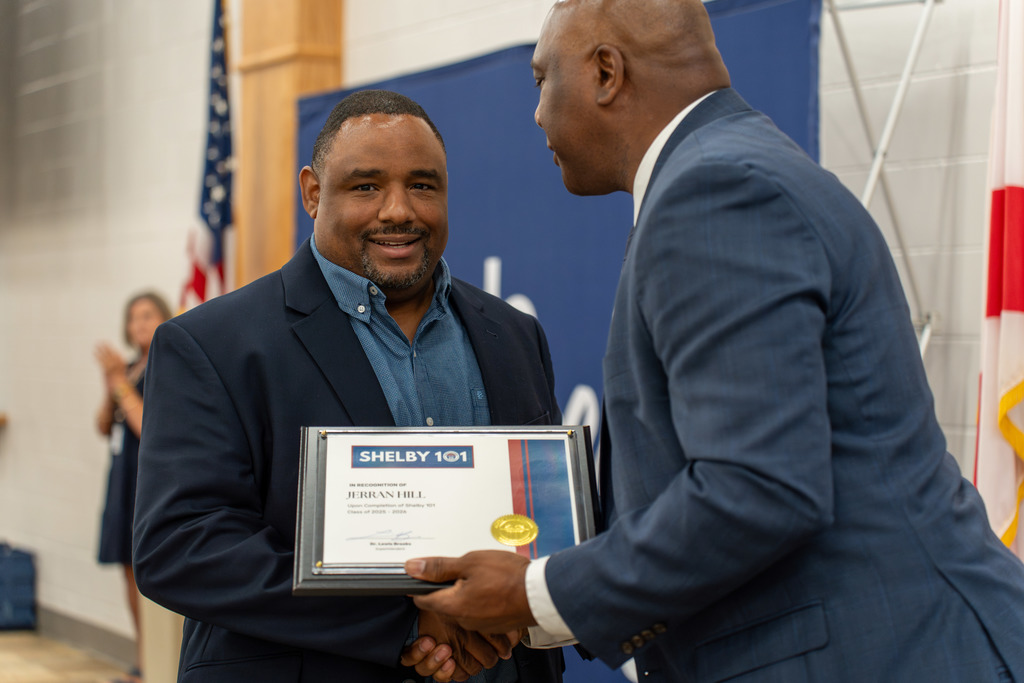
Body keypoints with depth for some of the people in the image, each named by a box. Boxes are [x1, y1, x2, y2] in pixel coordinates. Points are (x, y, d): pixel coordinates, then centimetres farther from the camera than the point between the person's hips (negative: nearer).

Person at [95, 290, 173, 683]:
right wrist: (110, 385, -3)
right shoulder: (130, 369, 13)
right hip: (124, 476, 9)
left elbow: (148, 426, -19)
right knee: (131, 570, 13)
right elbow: (104, 427, 12)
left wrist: (121, 382, -15)